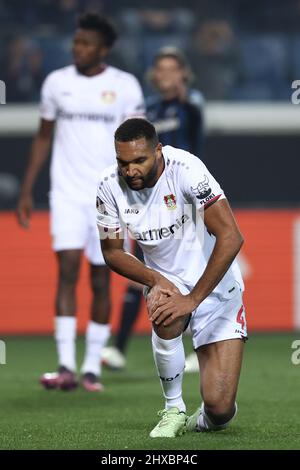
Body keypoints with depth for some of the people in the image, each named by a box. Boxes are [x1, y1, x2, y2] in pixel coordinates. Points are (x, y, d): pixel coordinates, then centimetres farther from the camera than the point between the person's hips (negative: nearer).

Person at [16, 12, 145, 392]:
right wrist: (26, 191, 9)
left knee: (101, 279, 1)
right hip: (68, 194, 1)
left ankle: (92, 367, 10)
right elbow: (43, 138, 14)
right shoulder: (57, 82, 6)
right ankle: (66, 366, -16)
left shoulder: (125, 86, 1)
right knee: (67, 268, -13)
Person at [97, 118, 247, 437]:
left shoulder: (185, 169, -25)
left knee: (220, 408, -15)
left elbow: (230, 237, -28)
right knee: (164, 317, -36)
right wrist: (156, 280, -17)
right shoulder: (109, 186, -11)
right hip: (165, 280, 3)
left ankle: (206, 420, 25)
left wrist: (193, 299, -30)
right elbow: (112, 252, 1)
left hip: (215, 285, -3)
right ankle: (173, 410, -10)